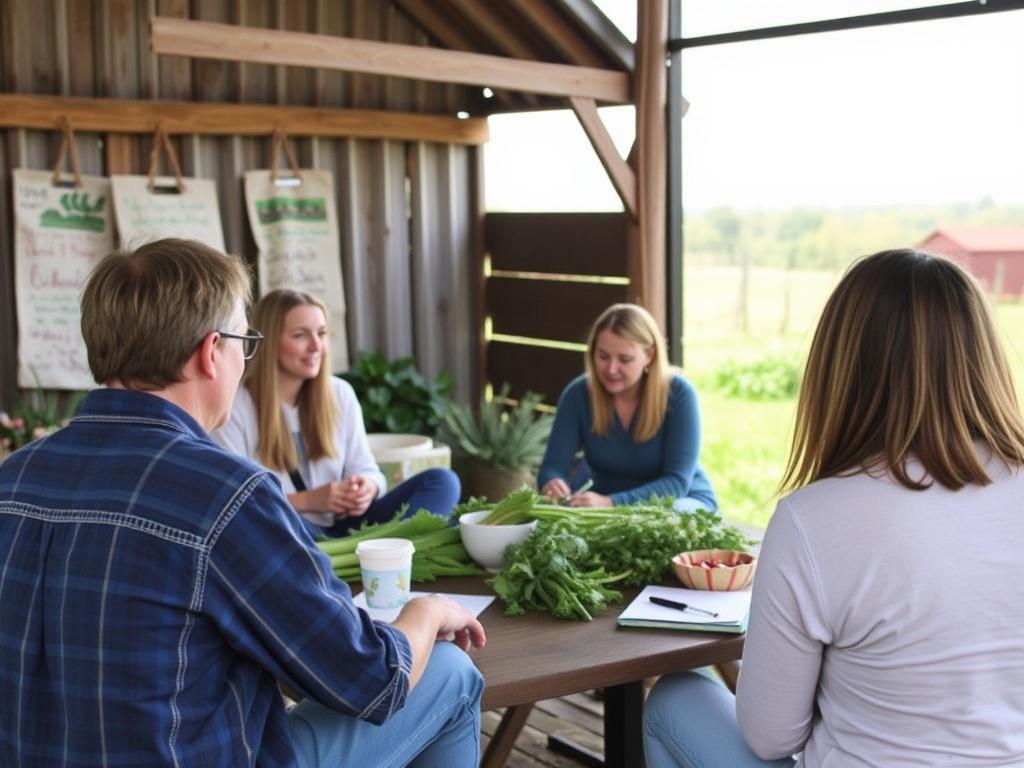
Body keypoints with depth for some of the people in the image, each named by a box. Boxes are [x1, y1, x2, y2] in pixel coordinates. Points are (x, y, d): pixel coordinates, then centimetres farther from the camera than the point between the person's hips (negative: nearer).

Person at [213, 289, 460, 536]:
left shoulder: (340, 394, 11)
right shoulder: (235, 406, -6)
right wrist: (308, 500, -19)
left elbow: (365, 470, 12)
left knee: (442, 481, -14)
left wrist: (367, 487, -13)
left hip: (343, 528, 5)